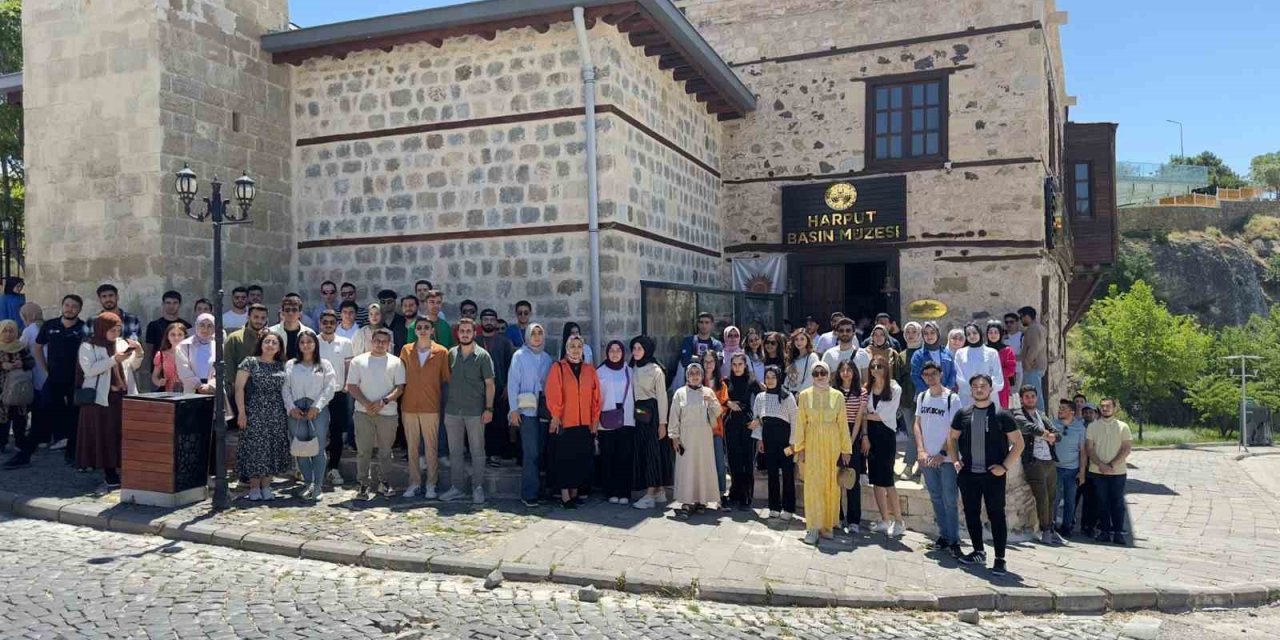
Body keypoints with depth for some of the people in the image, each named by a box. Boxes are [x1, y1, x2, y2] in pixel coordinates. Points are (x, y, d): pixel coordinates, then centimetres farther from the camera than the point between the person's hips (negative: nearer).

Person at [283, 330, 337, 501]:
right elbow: (285, 388, 7)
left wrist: (316, 407, -10)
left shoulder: (324, 365, 7)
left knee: (318, 449, -4)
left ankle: (318, 486, 2)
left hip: (318, 410, -2)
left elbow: (330, 387, -1)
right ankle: (308, 483, 13)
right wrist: (291, 407, -6)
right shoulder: (290, 365, 13)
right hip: (296, 411, 2)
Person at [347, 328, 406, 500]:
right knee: (363, 450, 1)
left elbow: (400, 387, 1)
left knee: (385, 450, 8)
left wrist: (383, 401, -14)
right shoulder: (358, 361, 7)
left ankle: (383, 482, 19)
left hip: (387, 412, 0)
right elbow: (352, 386, 2)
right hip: (363, 412, 0)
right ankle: (364, 484, 8)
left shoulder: (396, 362, 6)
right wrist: (366, 404, -11)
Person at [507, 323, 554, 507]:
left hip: (545, 409, 4)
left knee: (542, 451, 5)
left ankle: (540, 489, 16)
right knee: (531, 453, -7)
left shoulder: (546, 357, 13)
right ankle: (529, 494, 0)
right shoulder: (519, 356, 0)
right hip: (527, 410, -4)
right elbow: (512, 383, -3)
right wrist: (514, 410, -8)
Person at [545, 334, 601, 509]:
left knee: (582, 459, 5)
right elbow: (553, 394, -6)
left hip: (585, 424, 4)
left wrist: (595, 419, 5)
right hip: (564, 423, -3)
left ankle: (574, 492, 18)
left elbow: (596, 397, 9)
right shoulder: (558, 368, -1)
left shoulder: (590, 370, 9)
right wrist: (555, 416, -11)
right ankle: (565, 496, 6)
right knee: (565, 459, 0)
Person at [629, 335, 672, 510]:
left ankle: (650, 495, -5)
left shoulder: (656, 370, -8)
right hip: (638, 414, 7)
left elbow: (662, 397, -8)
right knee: (642, 451, 8)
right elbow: (631, 393, 10)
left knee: (653, 451, -5)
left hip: (652, 413, -7)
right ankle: (660, 491, 17)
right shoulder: (633, 369, 9)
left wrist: (662, 423, -11)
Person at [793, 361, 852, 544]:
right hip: (812, 444, -1)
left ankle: (827, 525, 16)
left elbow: (843, 423, 3)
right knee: (813, 484, -4)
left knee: (831, 484, 4)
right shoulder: (804, 395, 2)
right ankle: (813, 527, 0)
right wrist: (800, 447, -2)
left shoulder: (837, 396, 3)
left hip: (832, 444, 1)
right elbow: (800, 423, 2)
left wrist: (846, 448, 2)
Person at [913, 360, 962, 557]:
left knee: (950, 500, -2)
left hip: (946, 458, -5)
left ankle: (954, 540, 6)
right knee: (936, 499, 12)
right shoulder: (921, 397, 7)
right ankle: (943, 535, 23)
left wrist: (942, 454, -13)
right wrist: (921, 450, -4)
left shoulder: (952, 398, -8)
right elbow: (917, 424, 7)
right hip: (926, 458, 5)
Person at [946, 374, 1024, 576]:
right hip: (968, 474, 4)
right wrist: (955, 461, 4)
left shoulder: (1002, 415, -3)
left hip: (993, 475, -4)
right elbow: (952, 438, 17)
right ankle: (979, 552, 25)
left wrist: (1004, 466, -9)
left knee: (996, 516, -2)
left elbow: (1018, 443, -1)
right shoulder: (962, 413, 6)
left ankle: (999, 559, 4)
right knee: (971, 514, 10)